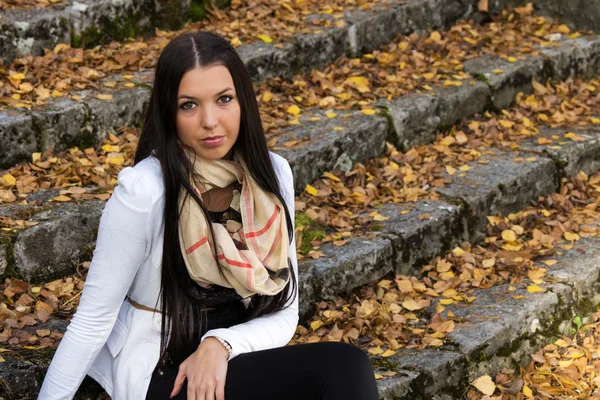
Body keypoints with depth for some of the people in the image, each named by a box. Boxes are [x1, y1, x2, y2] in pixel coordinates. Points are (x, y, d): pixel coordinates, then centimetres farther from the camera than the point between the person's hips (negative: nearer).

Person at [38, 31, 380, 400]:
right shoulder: (143, 190, -19)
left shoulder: (272, 174, -4)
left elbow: (282, 313, -1)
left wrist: (220, 345, -17)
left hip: (234, 360, 6)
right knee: (342, 368, -26)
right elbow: (93, 320, -12)